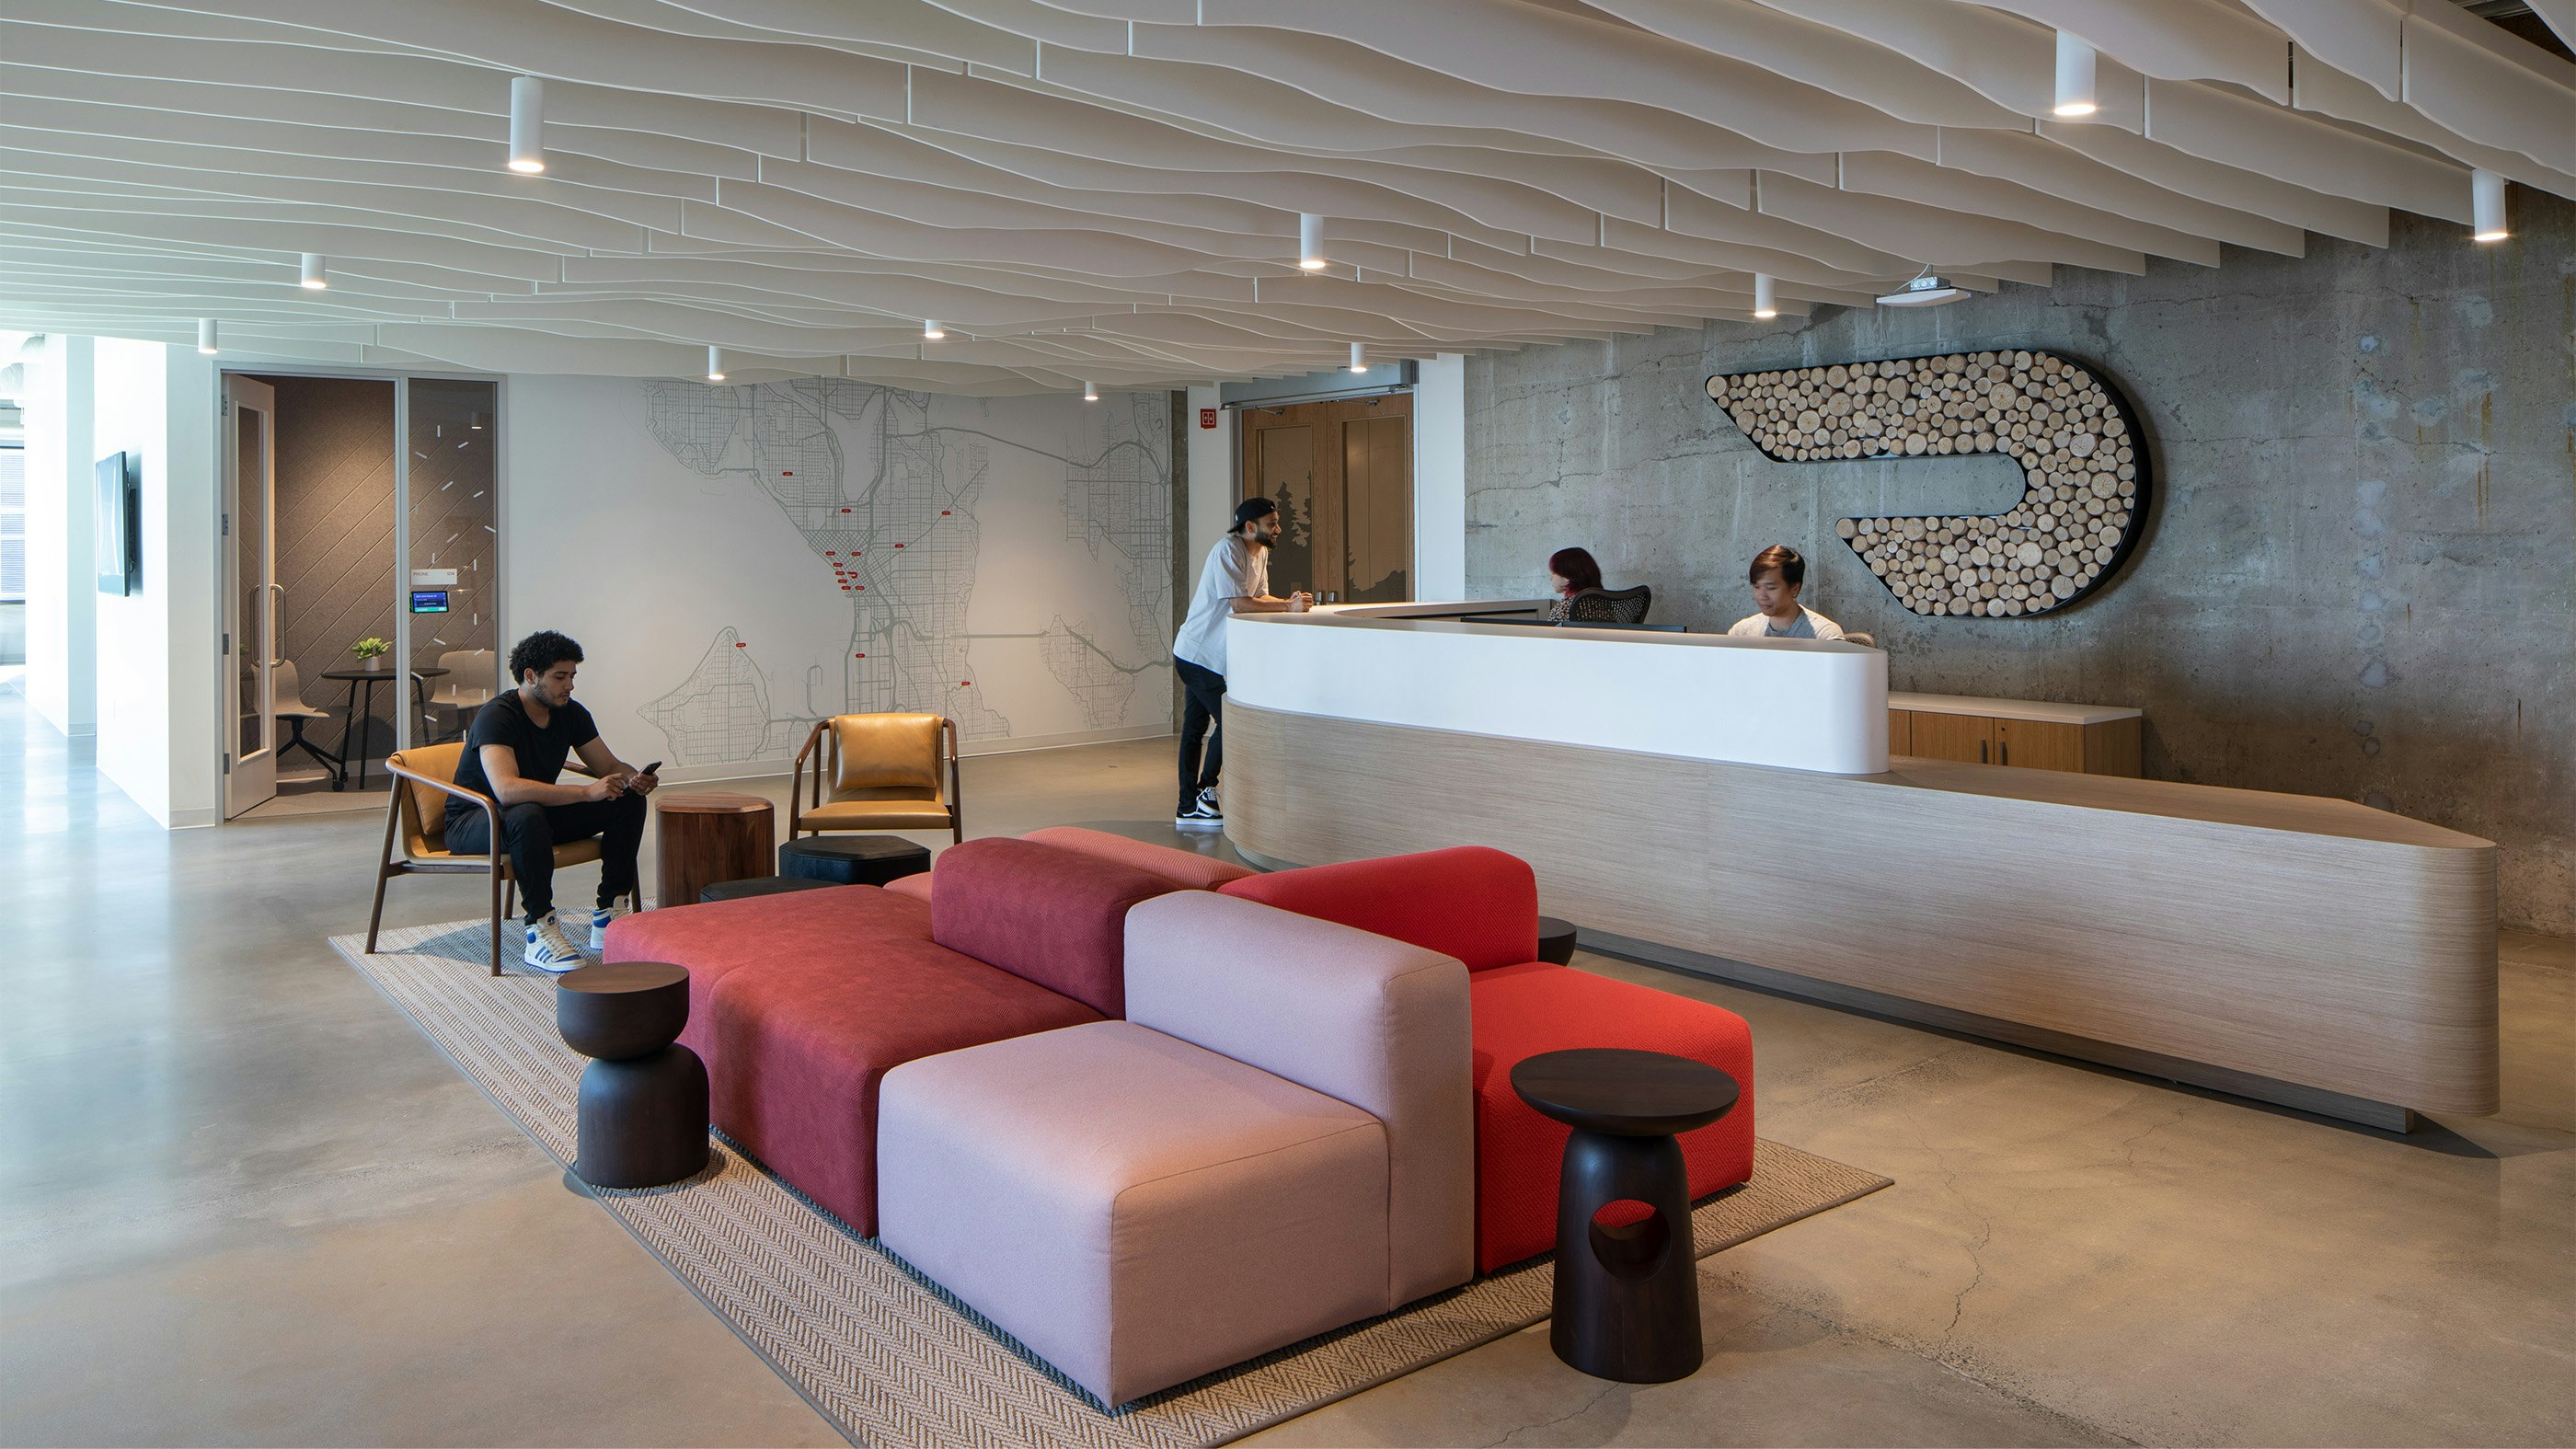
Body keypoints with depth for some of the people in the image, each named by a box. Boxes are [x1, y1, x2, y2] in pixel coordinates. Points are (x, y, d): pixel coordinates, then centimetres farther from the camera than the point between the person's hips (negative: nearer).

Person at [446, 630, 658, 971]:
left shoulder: (570, 713, -2)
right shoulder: (496, 716, -25)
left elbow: (609, 766, 5)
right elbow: (506, 789, -40)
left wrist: (634, 778, -20)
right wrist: (586, 792, -45)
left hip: (539, 813, 7)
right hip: (472, 824, -7)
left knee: (629, 800, -10)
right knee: (527, 816, -42)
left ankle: (609, 916, -12)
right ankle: (540, 932, -33)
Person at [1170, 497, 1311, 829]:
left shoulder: (1260, 552, 11)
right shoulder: (1228, 550, -18)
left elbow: (1260, 596, 13)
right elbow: (1239, 603, -25)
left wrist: (1288, 602, -6)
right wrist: (1288, 607, -22)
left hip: (1211, 654, 9)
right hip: (1199, 654, -9)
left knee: (1195, 728, 9)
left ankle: (1189, 809, 11)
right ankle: (1205, 791, 6)